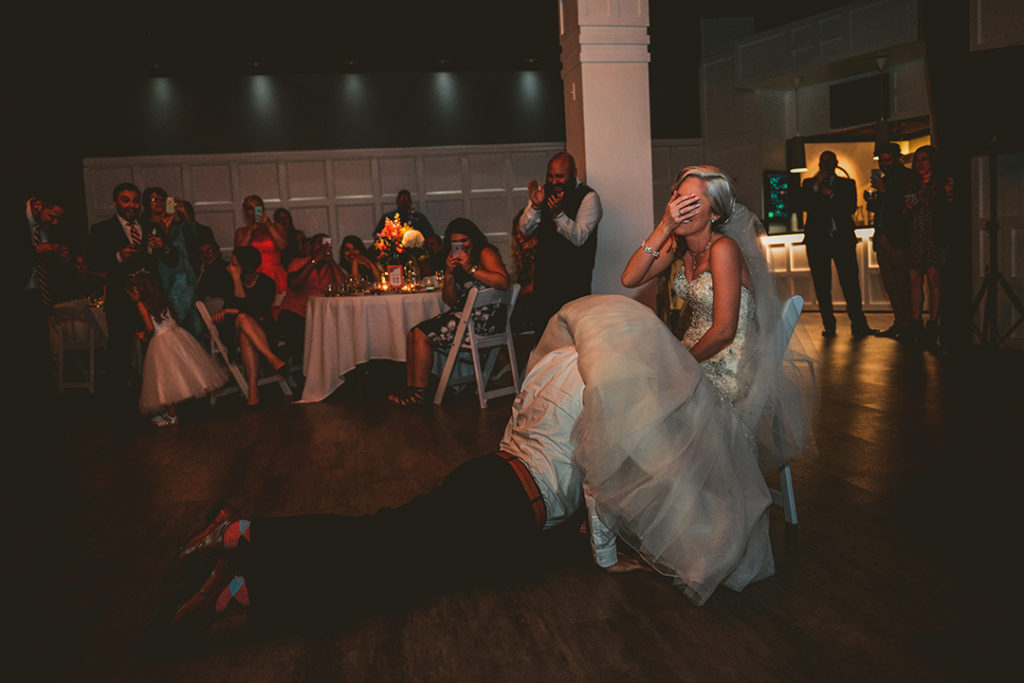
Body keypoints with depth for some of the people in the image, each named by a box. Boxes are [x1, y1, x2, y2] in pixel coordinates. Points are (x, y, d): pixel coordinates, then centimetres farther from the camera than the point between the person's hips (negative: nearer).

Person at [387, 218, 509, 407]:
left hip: (483, 317, -9)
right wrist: (449, 274, -3)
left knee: (421, 335, -15)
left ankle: (419, 391, -8)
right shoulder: (455, 260, 19)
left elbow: (503, 282, -24)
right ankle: (410, 388, -3)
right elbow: (451, 301, 13)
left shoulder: (486, 253, -5)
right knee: (413, 334, -1)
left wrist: (471, 269, -20)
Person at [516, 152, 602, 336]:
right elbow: (525, 229, 5)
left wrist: (559, 214, -30)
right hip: (544, 273, 5)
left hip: (574, 279, -5)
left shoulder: (589, 197, -7)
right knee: (543, 324, 7)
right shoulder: (543, 191, 9)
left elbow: (579, 238, -17)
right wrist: (535, 205, -12)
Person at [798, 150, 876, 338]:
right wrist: (815, 186, -10)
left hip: (842, 238, 0)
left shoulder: (847, 184, 14)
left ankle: (858, 325, -7)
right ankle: (829, 326, 5)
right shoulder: (809, 184, 15)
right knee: (822, 285, -1)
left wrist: (831, 194, -9)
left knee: (850, 282, -8)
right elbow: (803, 205, -2)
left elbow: (851, 208, -1)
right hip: (817, 240, 1)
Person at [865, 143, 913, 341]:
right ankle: (899, 323, 15)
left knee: (904, 283, -5)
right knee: (890, 283, 9)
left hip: (898, 238, -8)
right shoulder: (883, 180, 20)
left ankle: (908, 324, -1)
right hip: (882, 239, 8)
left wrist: (884, 191, -20)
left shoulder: (905, 177, -4)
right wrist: (870, 200, 3)